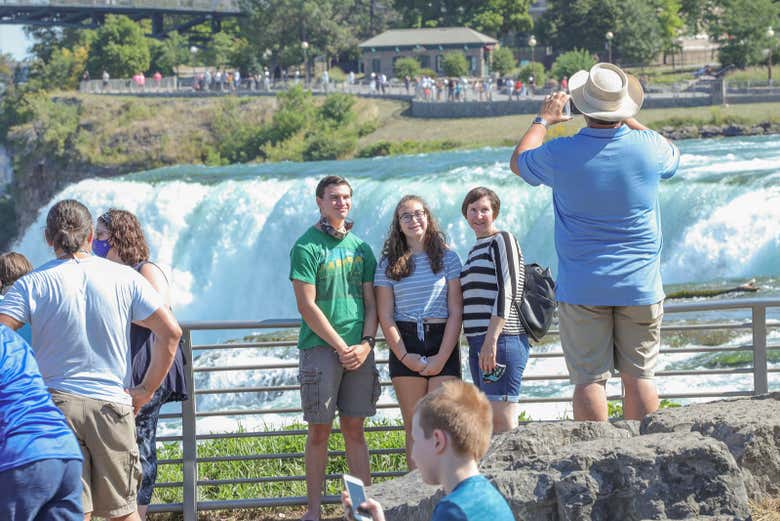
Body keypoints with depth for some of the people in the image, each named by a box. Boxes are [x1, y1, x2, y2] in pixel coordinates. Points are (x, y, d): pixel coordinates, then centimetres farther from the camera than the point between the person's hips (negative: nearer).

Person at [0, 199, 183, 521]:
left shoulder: (32, 284, -1)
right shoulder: (125, 279, 4)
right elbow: (171, 332, 0)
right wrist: (146, 390, 7)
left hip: (55, 406, -1)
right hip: (112, 402, 1)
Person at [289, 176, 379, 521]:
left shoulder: (361, 248, 13)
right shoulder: (307, 247, -4)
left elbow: (371, 302, 12)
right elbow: (307, 306, -9)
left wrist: (366, 344, -4)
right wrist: (341, 346, -11)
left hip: (359, 349, 4)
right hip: (320, 347, -4)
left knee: (355, 429, 6)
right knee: (319, 431, -1)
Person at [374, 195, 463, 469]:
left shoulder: (448, 259, 6)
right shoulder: (389, 265, 8)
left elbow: (456, 312, 1)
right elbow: (386, 317, 4)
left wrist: (442, 357, -9)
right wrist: (404, 356, -8)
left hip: (443, 344, -1)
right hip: (405, 346, 1)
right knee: (413, 427, 1)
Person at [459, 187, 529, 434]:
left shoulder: (502, 240, -3)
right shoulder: (476, 249, 23)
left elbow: (507, 291, -14)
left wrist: (491, 340, -21)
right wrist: (480, 344, 18)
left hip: (500, 339, -9)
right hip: (478, 343, 9)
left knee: (503, 422, -13)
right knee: (488, 422, 7)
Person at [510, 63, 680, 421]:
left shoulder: (562, 154, -10)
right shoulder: (647, 147, -5)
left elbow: (519, 161, 13)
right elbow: (673, 157, 22)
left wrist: (543, 120, 28)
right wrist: (628, 121, 29)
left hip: (583, 287, -2)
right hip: (640, 285, 2)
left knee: (589, 379, 0)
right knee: (639, 377, 6)